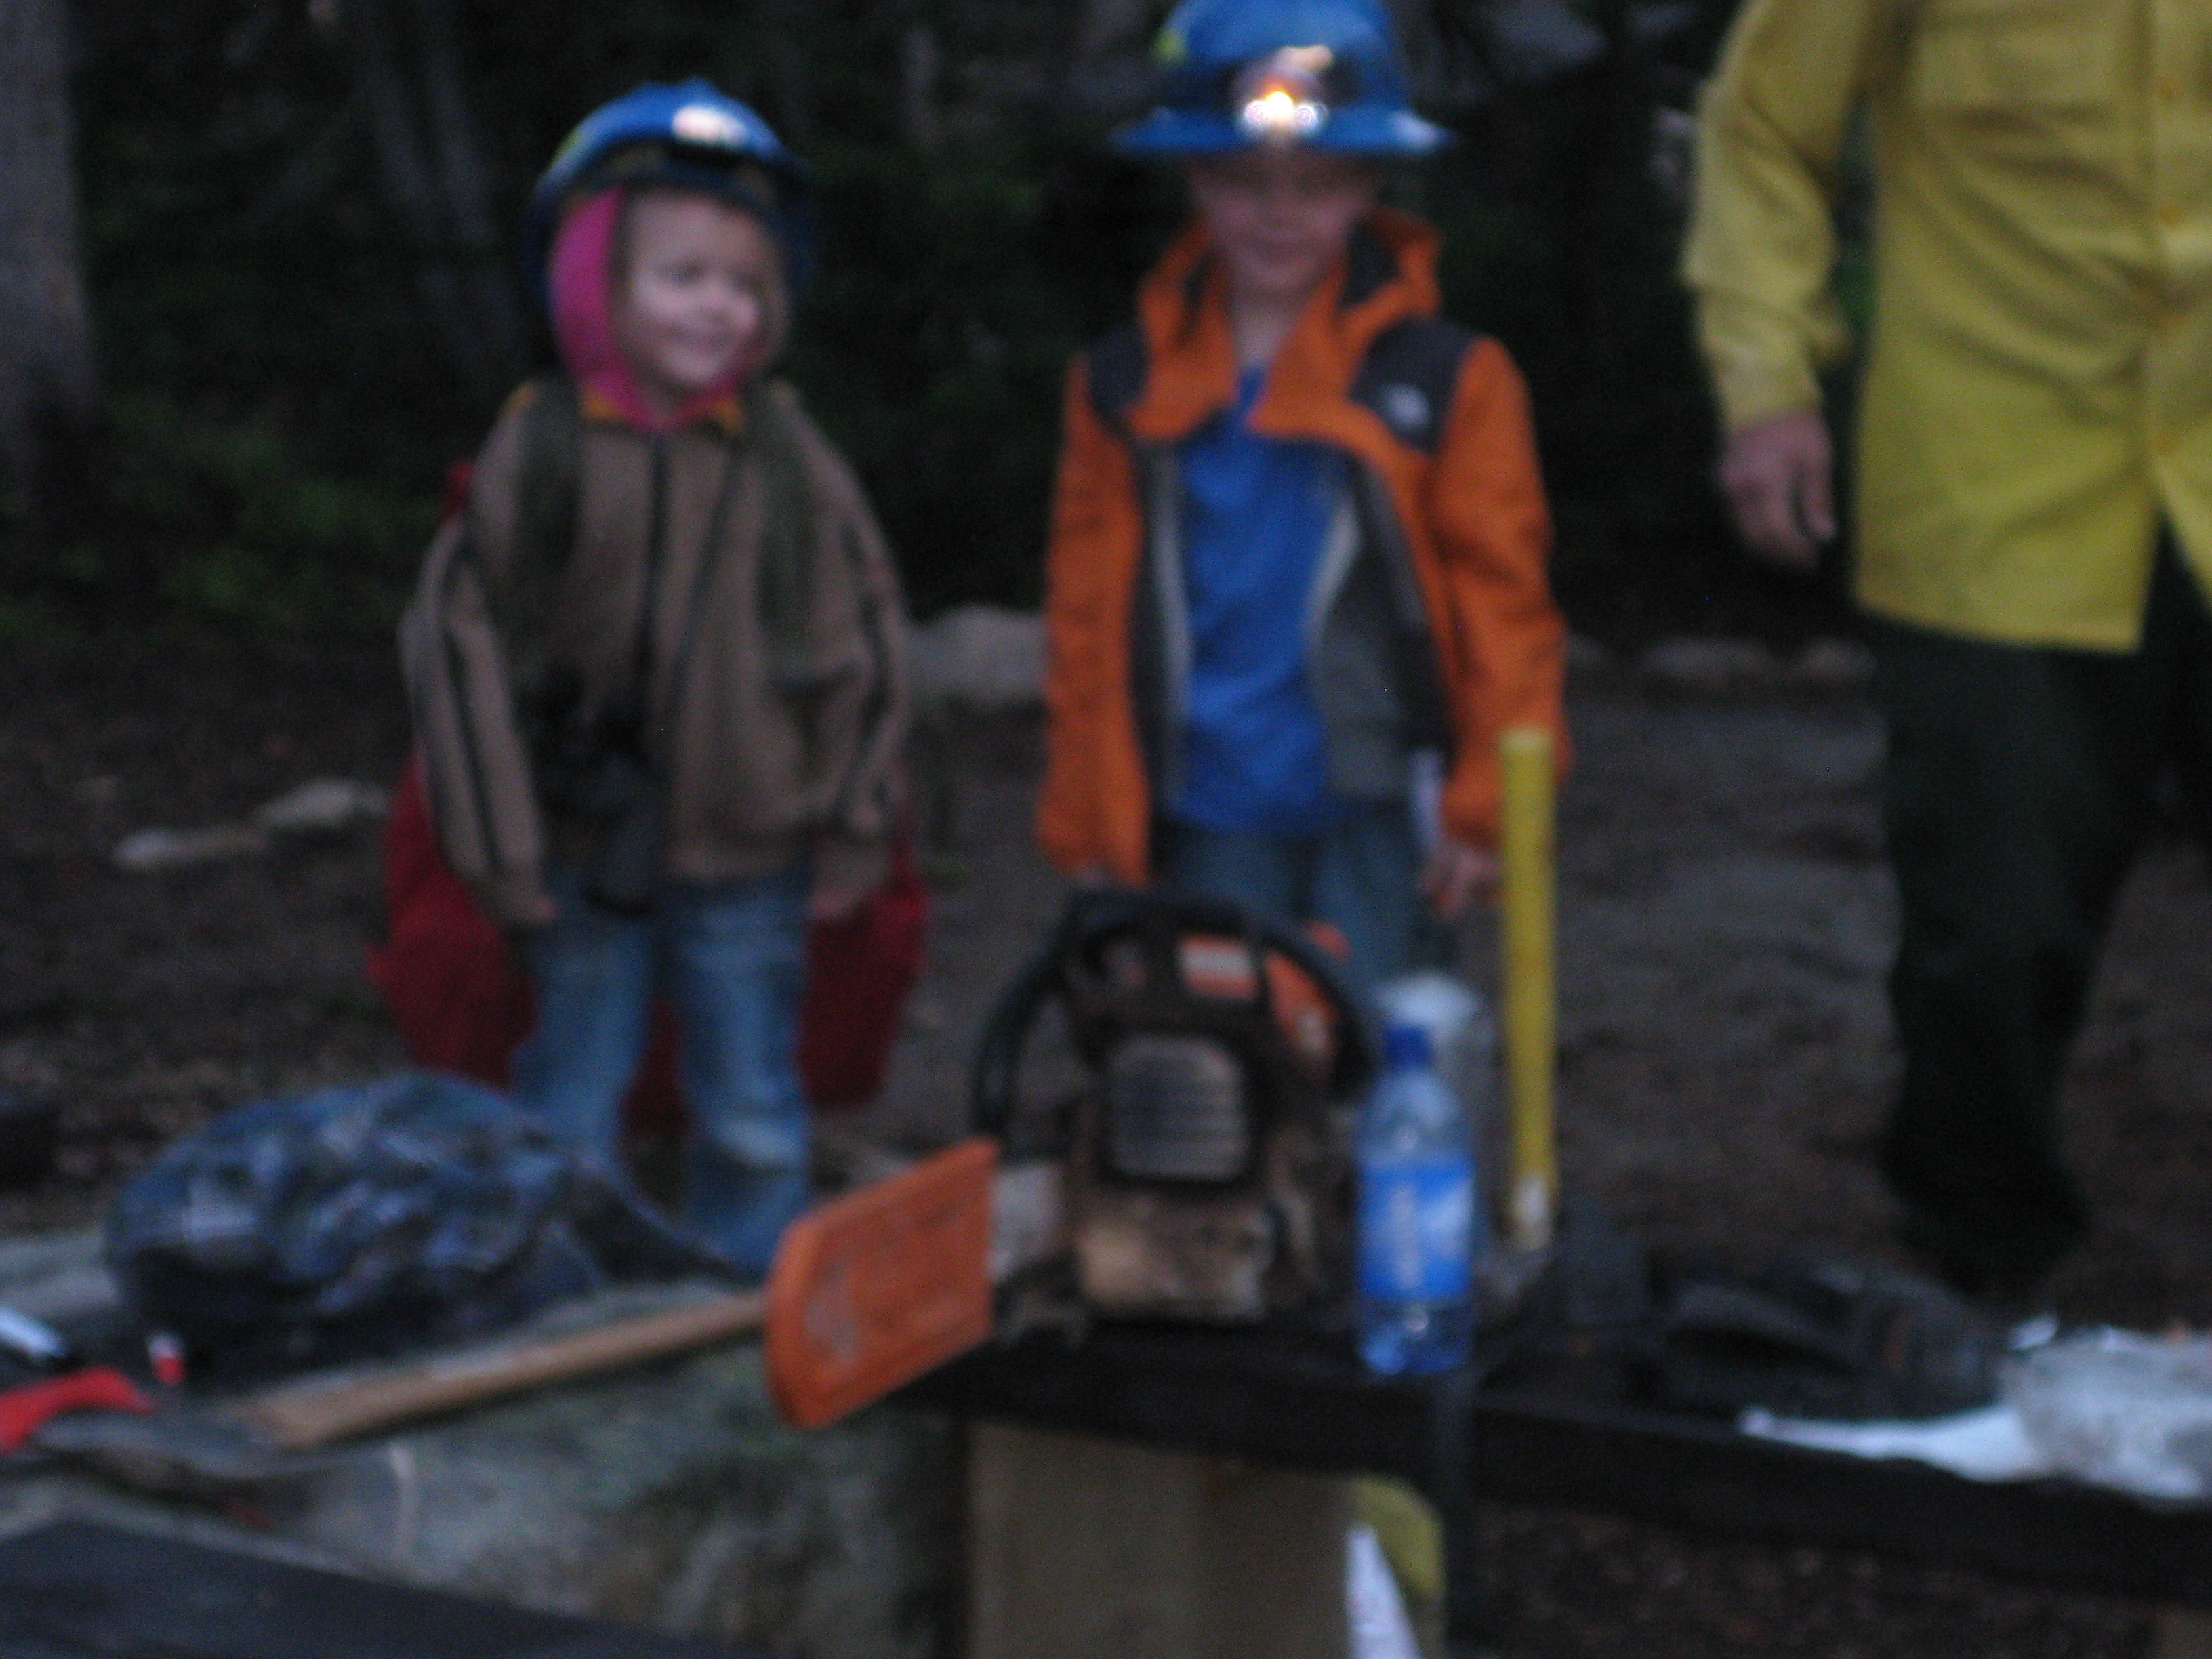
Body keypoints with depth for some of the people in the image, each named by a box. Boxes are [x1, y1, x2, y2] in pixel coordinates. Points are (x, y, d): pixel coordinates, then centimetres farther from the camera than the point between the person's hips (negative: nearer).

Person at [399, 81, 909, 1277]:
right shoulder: (539, 450, -7)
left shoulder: (786, 457, -3)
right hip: (583, 858, -1)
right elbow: (457, 639, -4)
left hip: (749, 861, 1)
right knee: (569, 1115, 11)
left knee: (754, 1122, 10)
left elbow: (862, 638, 5)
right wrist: (500, 852, -5)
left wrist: (854, 831, 4)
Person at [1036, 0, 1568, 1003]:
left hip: (1375, 808, -3)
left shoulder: (1448, 379, -2)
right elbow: (1084, 614, 8)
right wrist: (1083, 820, 6)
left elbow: (1502, 602, -1)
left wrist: (1487, 801, -5)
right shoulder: (1126, 385, 6)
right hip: (1210, 822, 3)